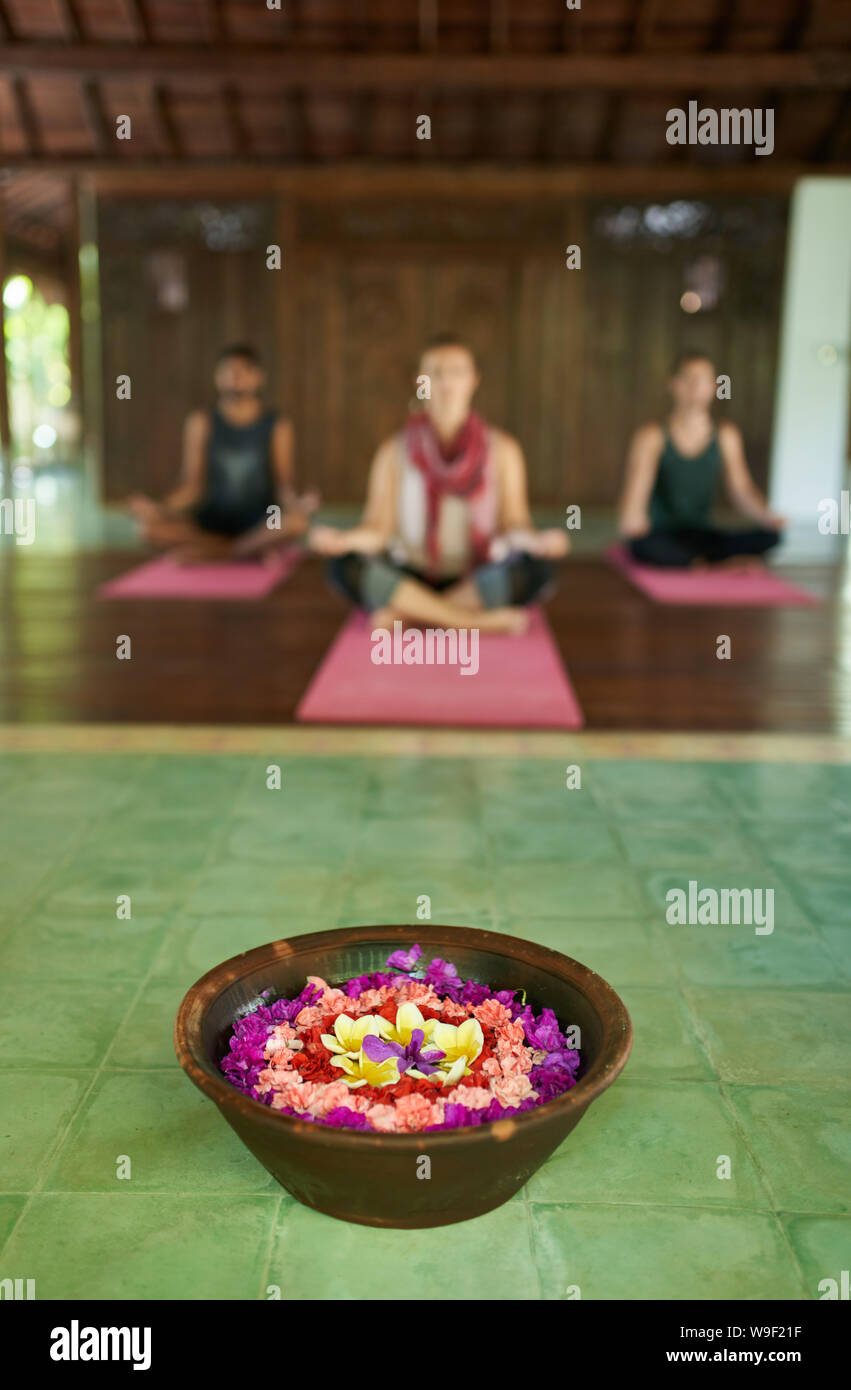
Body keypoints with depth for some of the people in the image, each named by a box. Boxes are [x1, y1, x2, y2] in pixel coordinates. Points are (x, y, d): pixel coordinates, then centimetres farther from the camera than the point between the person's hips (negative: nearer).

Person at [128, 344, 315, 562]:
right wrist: (160, 508, -16)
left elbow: (283, 485, 0)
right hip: (212, 524, 1)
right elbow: (192, 485, 2)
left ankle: (208, 551, -18)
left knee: (298, 521, -35)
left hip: (260, 525, -1)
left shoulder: (277, 427, 2)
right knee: (151, 527, -26)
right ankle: (253, 550, -21)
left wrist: (296, 504, -24)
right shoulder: (201, 423, 4)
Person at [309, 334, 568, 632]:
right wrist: (343, 539, -25)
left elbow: (514, 522, -1)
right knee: (344, 567, -29)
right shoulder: (394, 451, 2)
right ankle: (479, 622, -26)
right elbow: (378, 528, -3)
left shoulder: (502, 449, 3)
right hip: (412, 583, 0)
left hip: (479, 585, 0)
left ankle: (410, 614, -21)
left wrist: (536, 541, -24)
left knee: (535, 569, -31)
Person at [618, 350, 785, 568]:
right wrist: (631, 519, -41)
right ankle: (725, 564, -32)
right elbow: (637, 488, -17)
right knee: (643, 544, -40)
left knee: (769, 536, -22)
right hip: (662, 537, -3)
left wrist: (767, 515, -21)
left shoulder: (726, 435, 9)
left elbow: (742, 490, 2)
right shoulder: (652, 437, -3)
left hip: (703, 535, 4)